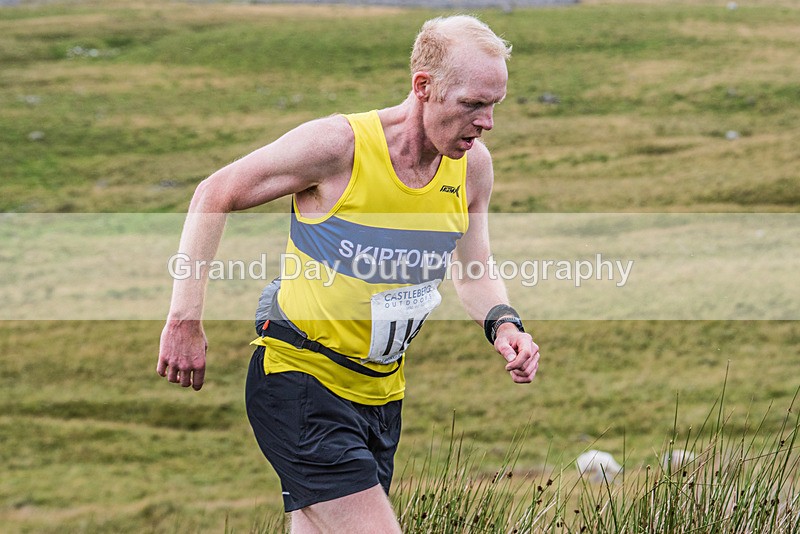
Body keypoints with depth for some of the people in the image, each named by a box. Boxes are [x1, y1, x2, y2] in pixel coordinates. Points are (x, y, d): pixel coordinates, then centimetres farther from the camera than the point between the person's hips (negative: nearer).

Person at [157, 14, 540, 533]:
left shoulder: (472, 165, -1)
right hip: (299, 380, -7)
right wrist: (185, 322, -12)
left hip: (381, 390, 7)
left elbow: (475, 274, 15)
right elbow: (213, 196, -8)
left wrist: (502, 323, -8)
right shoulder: (337, 144, -18)